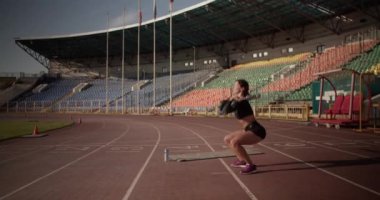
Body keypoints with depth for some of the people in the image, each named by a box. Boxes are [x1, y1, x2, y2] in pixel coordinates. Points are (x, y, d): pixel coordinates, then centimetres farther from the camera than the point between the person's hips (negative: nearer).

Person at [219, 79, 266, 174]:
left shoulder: (241, 101, -18)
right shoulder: (237, 101, 9)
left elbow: (225, 111, -28)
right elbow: (222, 110, 10)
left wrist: (232, 99, -18)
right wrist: (230, 100, -1)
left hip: (257, 131, -10)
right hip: (250, 130, 10)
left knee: (234, 142, -30)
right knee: (227, 139, 18)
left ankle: (250, 165, -16)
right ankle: (242, 160, 25)